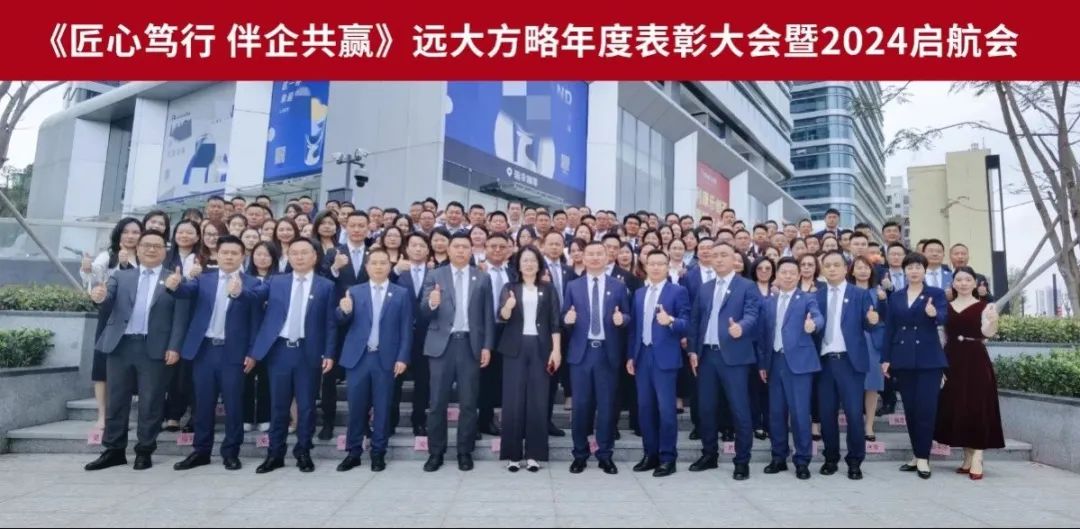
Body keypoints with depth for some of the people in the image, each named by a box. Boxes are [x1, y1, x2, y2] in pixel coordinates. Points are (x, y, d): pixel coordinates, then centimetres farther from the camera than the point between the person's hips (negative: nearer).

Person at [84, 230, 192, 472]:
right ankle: (114, 450, 20)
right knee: (116, 400, 10)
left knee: (150, 402, 3)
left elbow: (180, 317, -3)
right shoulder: (121, 276, 14)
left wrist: (174, 347, -13)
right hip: (120, 346, 3)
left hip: (154, 349, -3)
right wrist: (100, 297, -26)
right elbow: (108, 302, -1)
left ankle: (144, 451, 13)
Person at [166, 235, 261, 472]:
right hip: (204, 350, 3)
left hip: (233, 352, -2)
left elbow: (256, 319, -3)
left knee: (233, 404, 4)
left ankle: (231, 452, 16)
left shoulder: (252, 284, -1)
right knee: (203, 404, 11)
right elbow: (186, 290, -12)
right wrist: (174, 285, -36)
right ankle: (201, 451, 23)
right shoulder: (203, 279, 8)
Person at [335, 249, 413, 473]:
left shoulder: (402, 294, 4)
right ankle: (353, 452, 18)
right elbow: (343, 323, 1)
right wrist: (344, 311, -21)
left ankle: (378, 453, 16)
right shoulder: (354, 292, 9)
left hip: (386, 358, -1)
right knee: (356, 407, 6)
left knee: (382, 407, 5)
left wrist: (402, 358, -7)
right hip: (358, 357, 1)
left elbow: (406, 329, 1)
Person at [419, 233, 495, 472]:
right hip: (442, 344, -1)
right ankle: (436, 453, 15)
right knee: (438, 402, 4)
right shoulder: (434, 276, 4)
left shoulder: (482, 279, 7)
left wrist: (487, 346, -2)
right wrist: (431, 304, -26)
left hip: (470, 344, 1)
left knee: (469, 403, 6)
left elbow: (488, 316, 5)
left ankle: (465, 452, 17)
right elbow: (424, 313, -3)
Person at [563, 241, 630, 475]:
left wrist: (621, 319, -16)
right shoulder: (573, 286, 8)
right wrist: (568, 319, -16)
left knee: (607, 405, 5)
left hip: (608, 352, 0)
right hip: (581, 352, 0)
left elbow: (628, 317, 6)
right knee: (581, 404, 5)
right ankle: (580, 454, 18)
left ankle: (605, 454, 17)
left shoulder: (618, 286, 7)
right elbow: (565, 319, 7)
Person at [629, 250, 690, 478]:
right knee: (645, 407, 9)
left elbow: (686, 324, -7)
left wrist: (671, 321, -28)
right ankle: (650, 454, 21)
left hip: (664, 357, -5)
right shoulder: (639, 293, 14)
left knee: (666, 408, -3)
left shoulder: (678, 291, -2)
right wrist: (631, 355, 11)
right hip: (642, 355, 5)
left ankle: (667, 458, 9)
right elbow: (635, 326, 15)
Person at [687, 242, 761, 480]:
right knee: (706, 408, 11)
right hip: (706, 355, 5)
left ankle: (742, 461, 11)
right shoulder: (705, 288, 15)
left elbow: (751, 316, -13)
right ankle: (709, 455, 24)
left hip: (734, 355, -5)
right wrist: (693, 350, 5)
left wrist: (741, 327, -35)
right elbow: (695, 320, 13)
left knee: (740, 410, -1)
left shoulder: (747, 287, 0)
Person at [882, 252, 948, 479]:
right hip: (903, 359, 3)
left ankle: (923, 458, 4)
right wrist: (886, 358, 3)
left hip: (928, 359, -3)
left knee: (926, 408, -5)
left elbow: (944, 316, -16)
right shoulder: (895, 297, 10)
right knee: (910, 409, 6)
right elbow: (889, 329, 8)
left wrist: (934, 314, -39)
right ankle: (918, 456, 16)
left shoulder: (936, 293, 3)